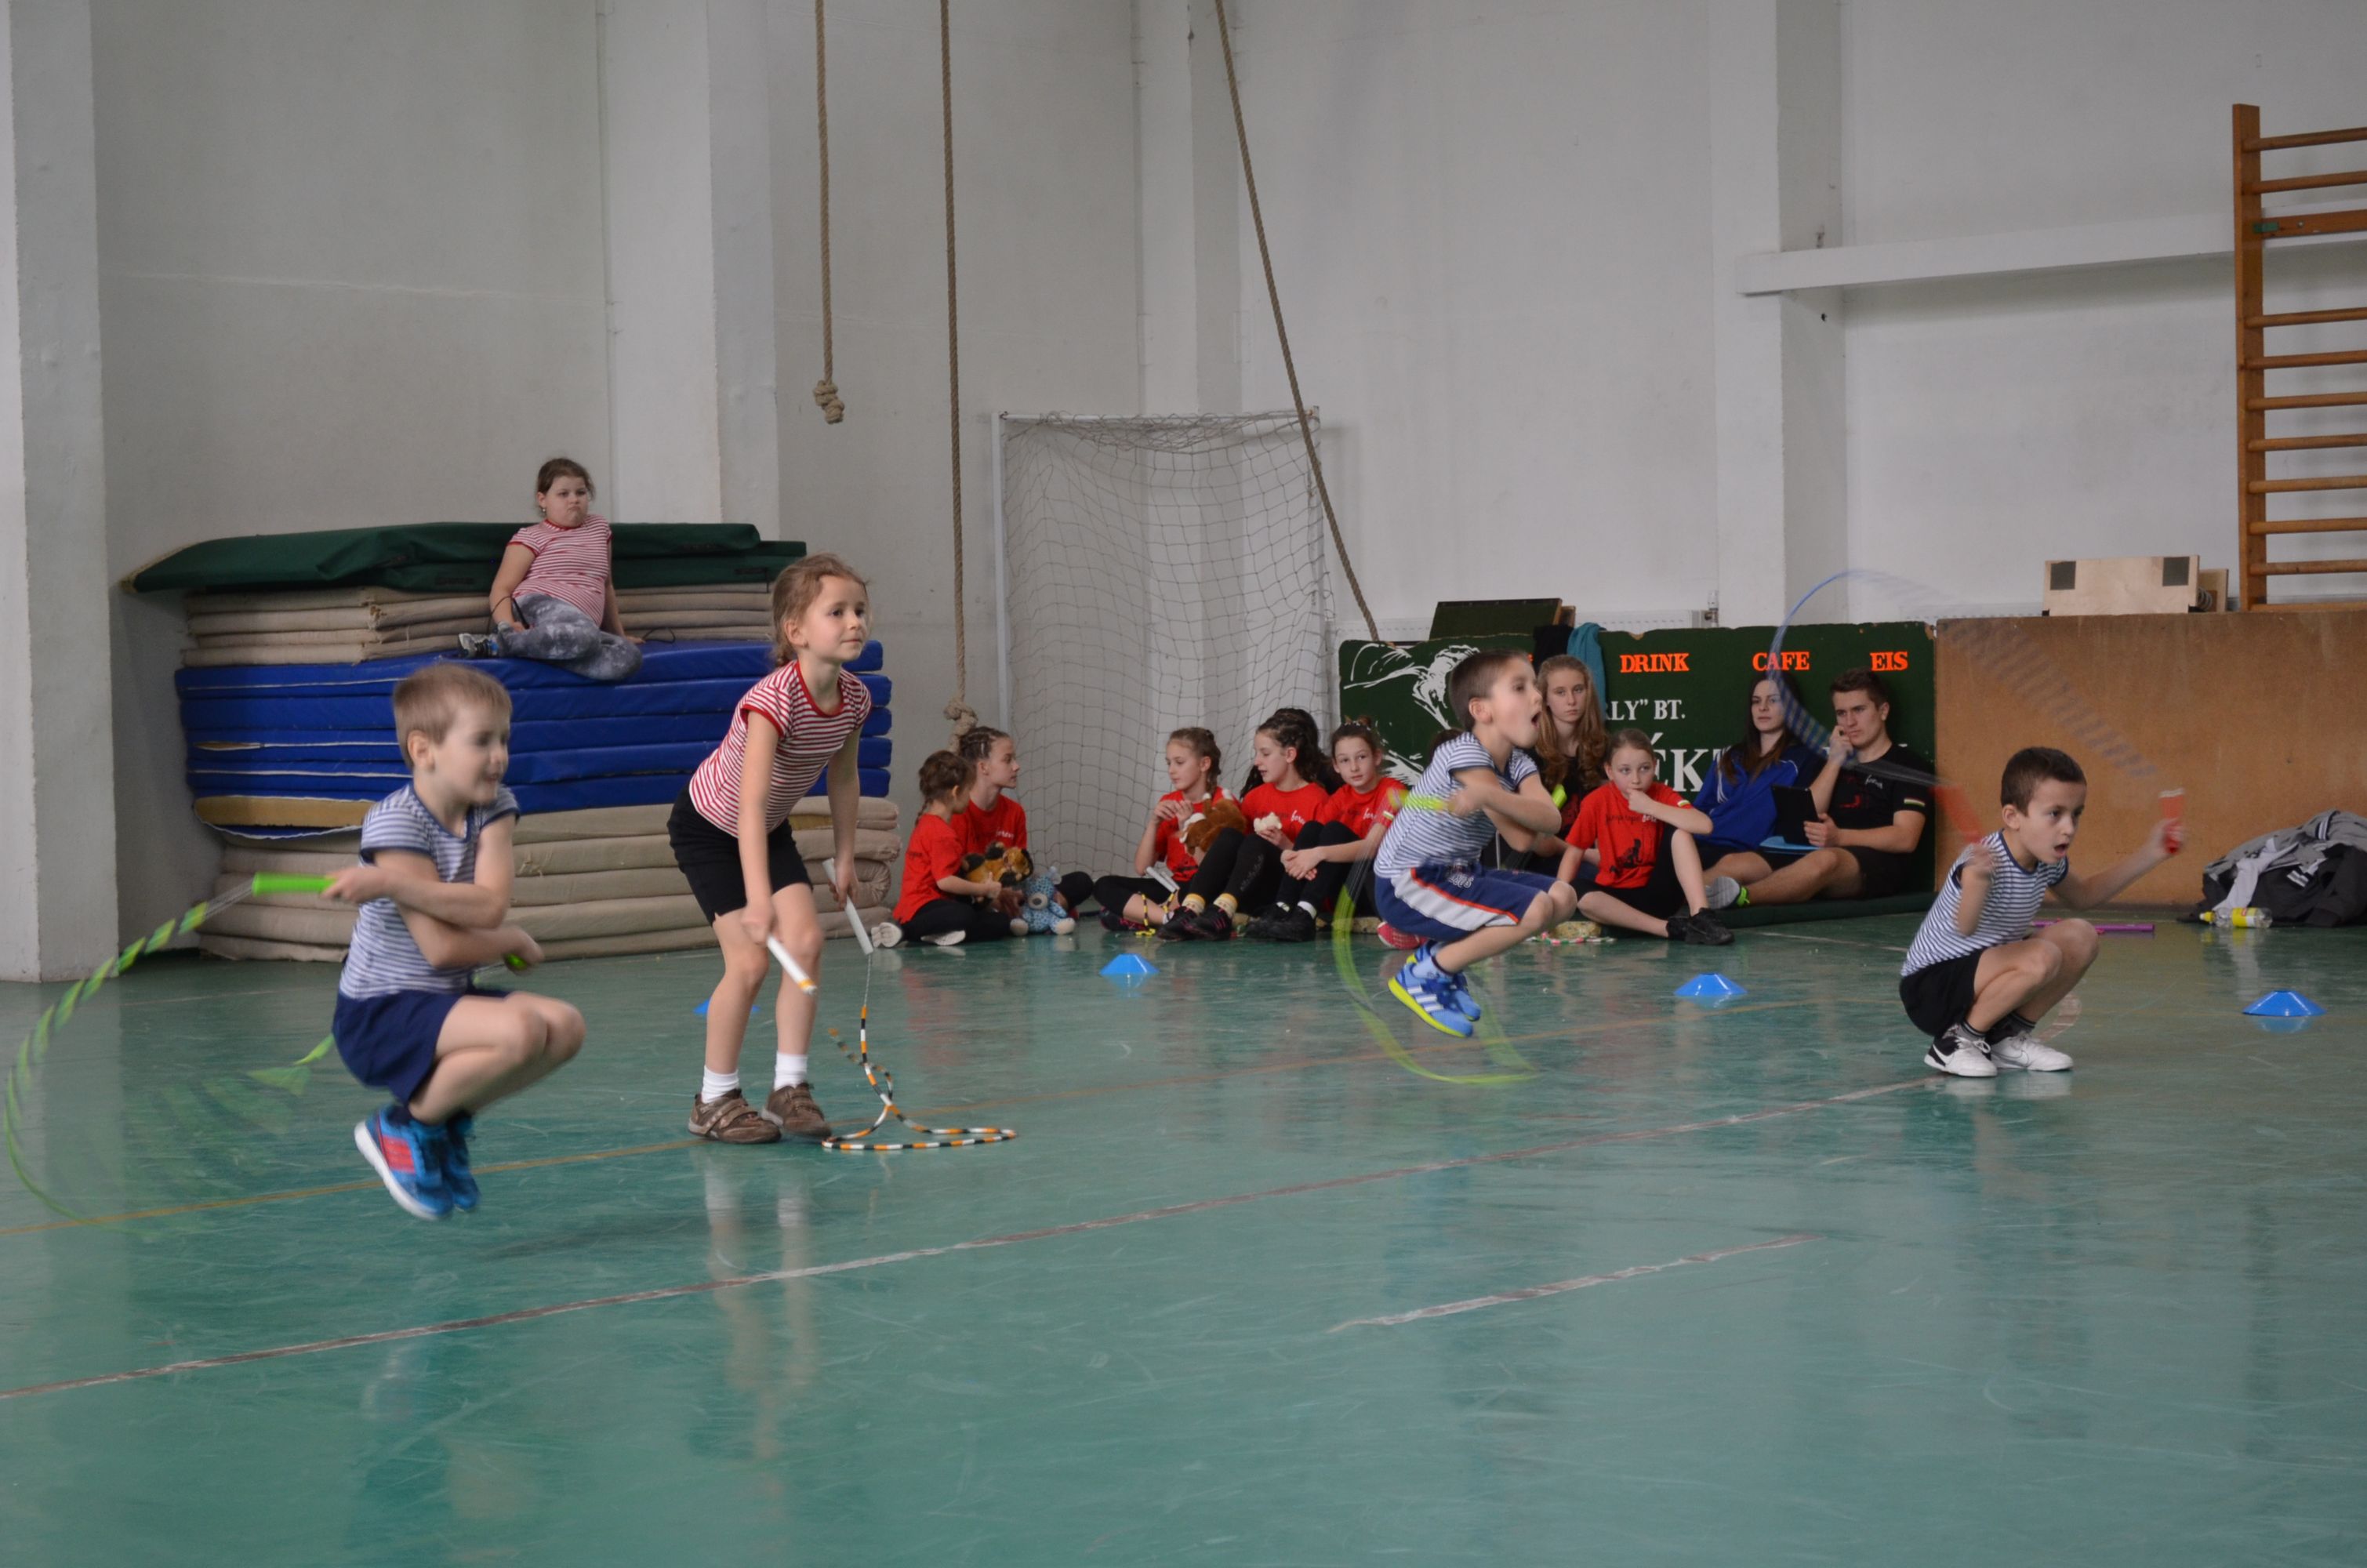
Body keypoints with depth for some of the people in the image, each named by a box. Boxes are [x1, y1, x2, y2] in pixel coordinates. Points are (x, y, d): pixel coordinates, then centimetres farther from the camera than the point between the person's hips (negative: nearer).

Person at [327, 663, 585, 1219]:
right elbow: (443, 947, -22)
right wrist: (515, 943, -5)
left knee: (565, 1027, -7)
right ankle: (406, 1127, -5)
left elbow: (489, 906, -18)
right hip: (380, 1017, -8)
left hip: (443, 1004, 8)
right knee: (519, 1030, -28)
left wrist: (394, 885, -27)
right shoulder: (395, 823, -18)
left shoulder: (495, 809, 1)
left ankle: (449, 1119, 12)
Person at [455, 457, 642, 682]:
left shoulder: (599, 528, 25)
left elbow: (606, 585, 35)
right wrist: (506, 623, -21)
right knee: (583, 635, -43)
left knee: (629, 656, -30)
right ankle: (498, 643, -29)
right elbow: (502, 588, -1)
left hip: (584, 621, 6)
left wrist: (619, 634, 37)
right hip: (538, 607, -6)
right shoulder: (532, 537, 8)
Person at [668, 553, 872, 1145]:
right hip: (708, 828, -6)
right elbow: (751, 804, -43)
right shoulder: (774, 700, -35)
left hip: (771, 830, 6)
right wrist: (757, 900, -50)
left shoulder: (854, 699, -14)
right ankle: (714, 1100, 1)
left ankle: (788, 1088, 0)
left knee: (807, 940, -10)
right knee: (750, 958, -14)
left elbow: (843, 780, 5)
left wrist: (844, 857, 10)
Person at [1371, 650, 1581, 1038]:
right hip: (1407, 885, -9)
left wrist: (1491, 795, -32)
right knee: (1534, 909, -23)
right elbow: (1522, 838, -25)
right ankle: (1424, 974, -9)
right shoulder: (1466, 755, -21)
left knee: (1563, 898, 5)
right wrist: (1530, 812, -10)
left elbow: (1551, 821, -19)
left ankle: (1442, 948, 10)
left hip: (1456, 874, 9)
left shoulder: (1519, 763, 5)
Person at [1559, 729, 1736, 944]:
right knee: (1586, 900, -34)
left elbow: (1704, 825, -23)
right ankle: (1672, 929, -35)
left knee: (1679, 831, -20)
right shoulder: (1597, 801, -6)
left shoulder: (1662, 795, -6)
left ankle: (1699, 915, -28)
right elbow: (1574, 851, -2)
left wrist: (1651, 807, -25)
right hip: (1619, 896, -1)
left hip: (1660, 892, 1)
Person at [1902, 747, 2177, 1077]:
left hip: (1976, 980, 9)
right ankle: (1957, 1040, -14)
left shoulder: (2049, 863, 1)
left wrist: (2147, 856, 15)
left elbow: (2083, 894, 24)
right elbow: (1965, 928, -44)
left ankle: (2008, 1036, 6)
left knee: (2080, 938, 1)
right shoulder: (1987, 861, -27)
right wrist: (1978, 879, -65)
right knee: (2041, 958, -29)